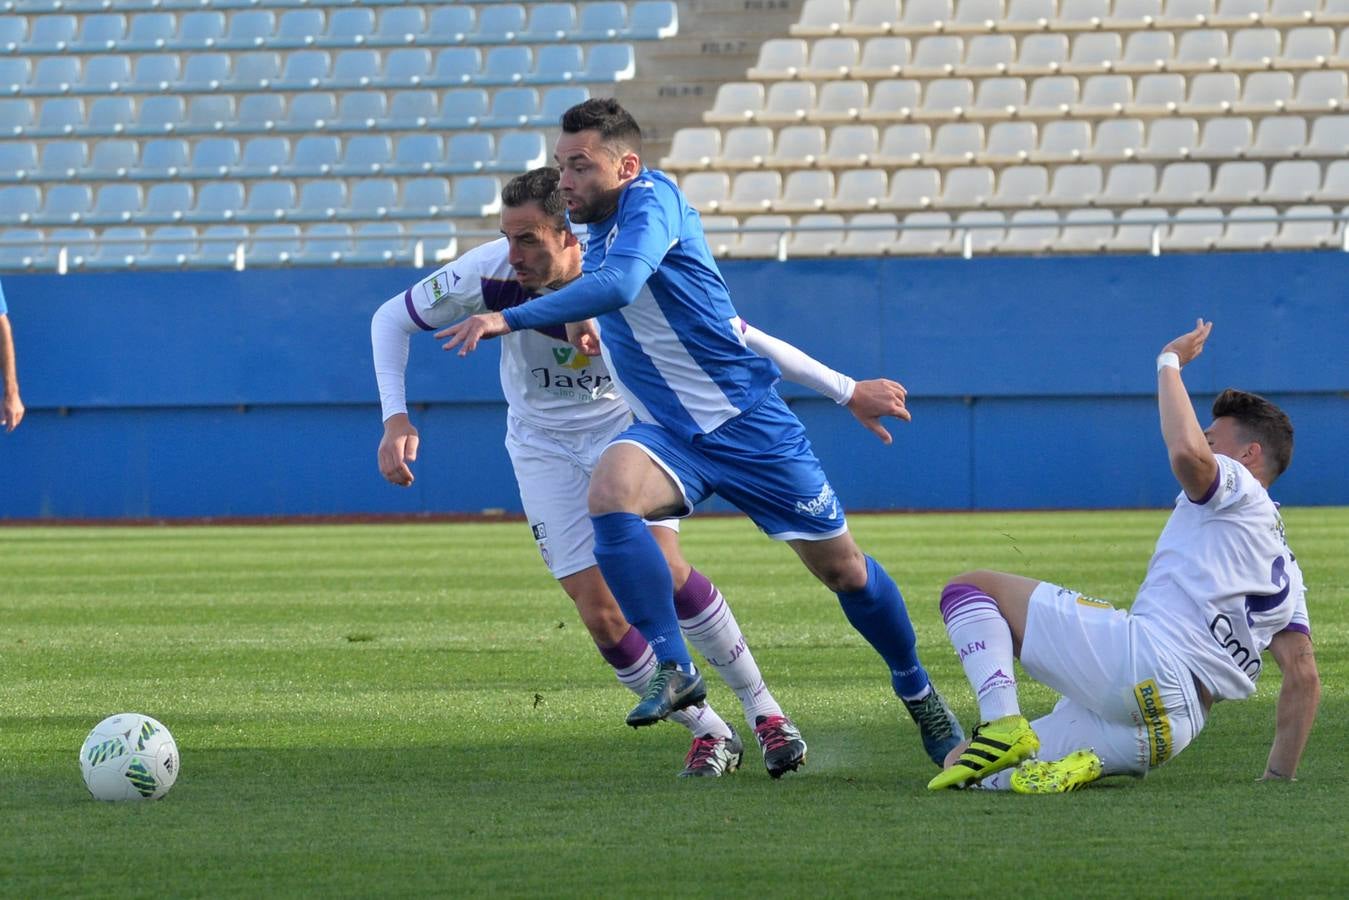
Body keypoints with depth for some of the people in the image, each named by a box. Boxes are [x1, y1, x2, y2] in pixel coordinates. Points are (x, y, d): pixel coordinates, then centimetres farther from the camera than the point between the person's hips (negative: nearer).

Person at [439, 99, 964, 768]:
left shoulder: (651, 199, -18)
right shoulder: (597, 230, 6)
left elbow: (620, 285, -38)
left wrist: (510, 319, -42)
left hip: (746, 423, -6)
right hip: (668, 435, 6)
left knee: (840, 566, 4)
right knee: (609, 491, -28)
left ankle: (917, 692, 29)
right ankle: (674, 669, -24)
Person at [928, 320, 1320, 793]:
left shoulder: (1238, 489, 8)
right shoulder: (1285, 571, 32)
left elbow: (1186, 450, -16)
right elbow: (1304, 677, 24)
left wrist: (1169, 363, 0)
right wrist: (1280, 777, 25)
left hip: (1142, 654, -8)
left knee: (970, 589, 1)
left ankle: (1002, 726, -20)